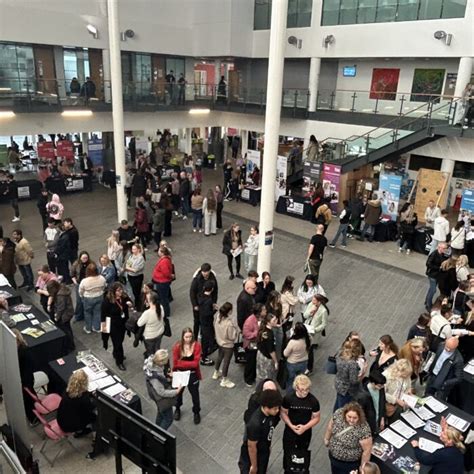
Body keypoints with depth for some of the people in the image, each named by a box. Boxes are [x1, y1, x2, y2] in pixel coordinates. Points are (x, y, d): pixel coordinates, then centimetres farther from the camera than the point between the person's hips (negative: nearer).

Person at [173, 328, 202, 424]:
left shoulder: (196, 345, -20)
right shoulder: (177, 346, -18)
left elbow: (195, 363, -23)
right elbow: (175, 363, -16)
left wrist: (181, 363, -24)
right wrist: (189, 364, -20)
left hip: (193, 375, -1)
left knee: (195, 394, 15)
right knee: (178, 392, 24)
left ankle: (196, 412, 42)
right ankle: (177, 409, 54)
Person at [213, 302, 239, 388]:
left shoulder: (218, 317, -16)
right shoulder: (229, 323, -37)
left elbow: (215, 327, 1)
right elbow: (232, 337, -26)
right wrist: (236, 329, -12)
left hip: (219, 341, 7)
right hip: (228, 345, -7)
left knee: (220, 357, 30)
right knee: (226, 361, 13)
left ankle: (216, 373, 52)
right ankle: (224, 381, 31)